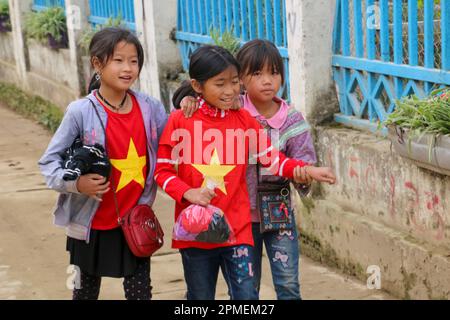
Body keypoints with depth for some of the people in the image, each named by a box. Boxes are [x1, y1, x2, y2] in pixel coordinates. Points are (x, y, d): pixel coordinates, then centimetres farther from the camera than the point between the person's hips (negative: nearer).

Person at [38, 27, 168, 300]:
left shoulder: (151, 108, -5)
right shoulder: (81, 112, -15)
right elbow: (50, 160, -11)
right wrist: (76, 183, -27)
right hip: (92, 224, -2)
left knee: (140, 292, 8)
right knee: (87, 291, 16)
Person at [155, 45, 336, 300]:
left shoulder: (244, 120, 3)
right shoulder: (180, 121, -5)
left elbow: (273, 159, 4)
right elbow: (163, 170, -2)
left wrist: (306, 170, -12)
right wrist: (187, 192, -19)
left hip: (237, 229, 1)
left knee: (247, 295, -3)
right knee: (200, 297, 13)